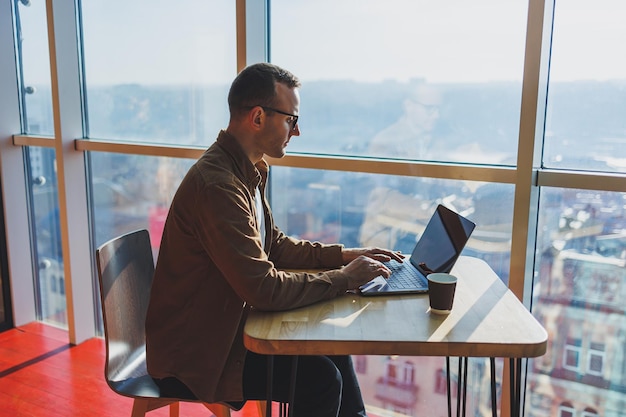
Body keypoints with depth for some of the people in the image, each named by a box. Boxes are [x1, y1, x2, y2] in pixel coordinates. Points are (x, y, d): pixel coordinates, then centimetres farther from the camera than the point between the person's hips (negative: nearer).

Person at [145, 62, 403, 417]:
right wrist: (344, 278, -18)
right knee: (321, 379, -13)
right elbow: (265, 289, -30)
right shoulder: (217, 185, -28)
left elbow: (273, 243, 12)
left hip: (227, 324, 9)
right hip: (193, 353, -9)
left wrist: (341, 255, 2)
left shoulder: (249, 169, 2)